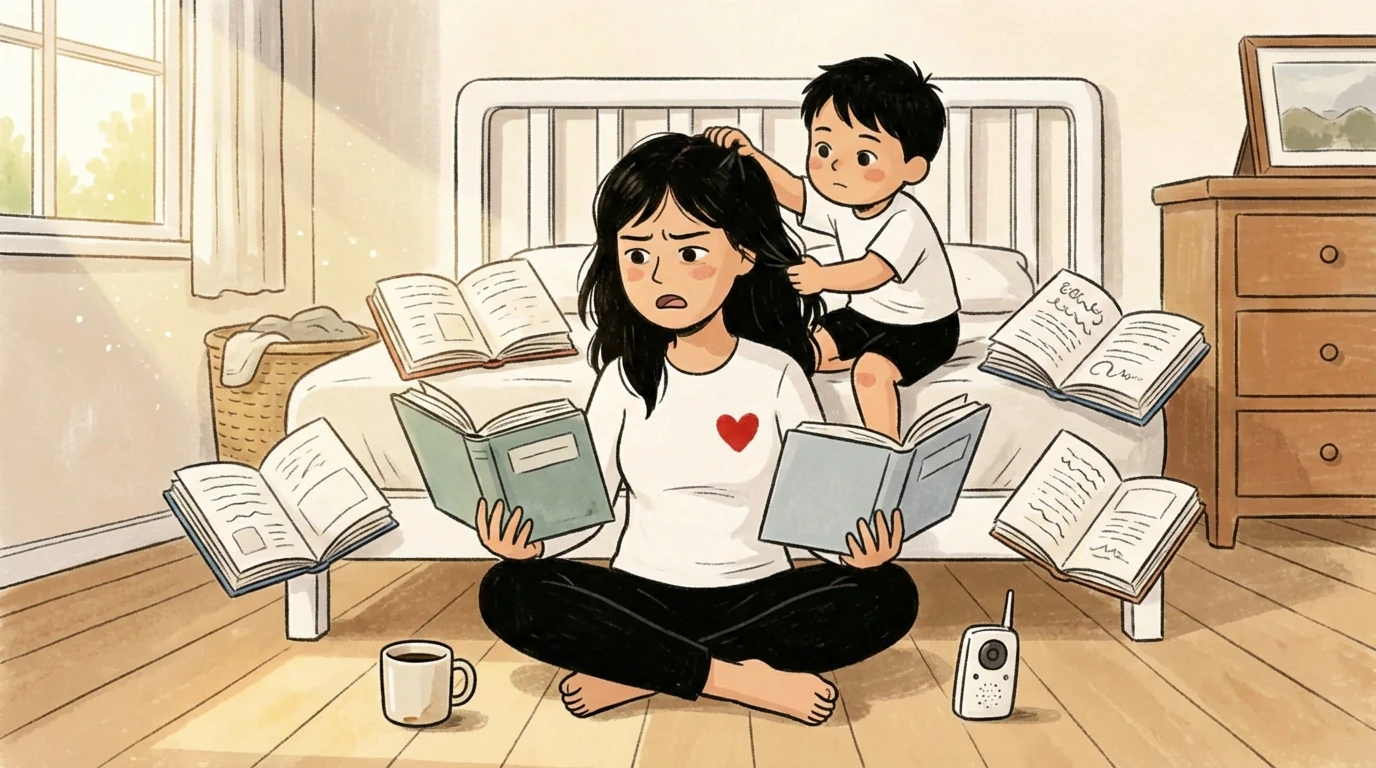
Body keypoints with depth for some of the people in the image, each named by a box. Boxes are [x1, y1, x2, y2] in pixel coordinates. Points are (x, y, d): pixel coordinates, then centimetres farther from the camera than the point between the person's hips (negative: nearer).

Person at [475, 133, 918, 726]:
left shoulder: (776, 373, -3)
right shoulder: (625, 378, 2)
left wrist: (863, 540, -26)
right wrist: (529, 539, -20)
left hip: (756, 594, 0)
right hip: (643, 593, 1)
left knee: (888, 593, -26)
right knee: (509, 592, -24)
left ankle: (637, 672, -24)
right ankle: (733, 676, -24)